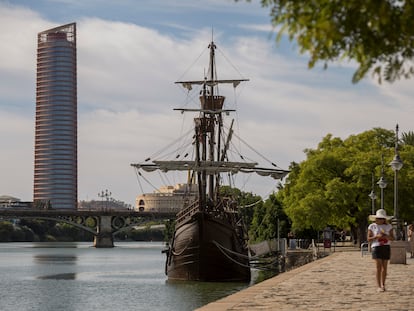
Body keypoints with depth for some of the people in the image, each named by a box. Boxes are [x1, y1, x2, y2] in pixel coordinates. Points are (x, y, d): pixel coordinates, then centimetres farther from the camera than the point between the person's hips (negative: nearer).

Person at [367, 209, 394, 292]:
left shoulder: (388, 226, 7)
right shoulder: (372, 226, 1)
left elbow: (392, 238, 6)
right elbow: (369, 239, 0)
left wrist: (386, 236, -15)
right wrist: (377, 236, -16)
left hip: (386, 247, 3)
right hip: (376, 247, -3)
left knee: (384, 267, 6)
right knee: (379, 267, -10)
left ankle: (383, 285, 19)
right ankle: (379, 286, -9)